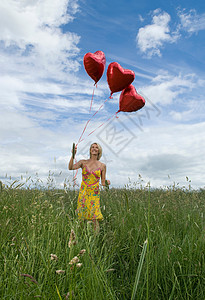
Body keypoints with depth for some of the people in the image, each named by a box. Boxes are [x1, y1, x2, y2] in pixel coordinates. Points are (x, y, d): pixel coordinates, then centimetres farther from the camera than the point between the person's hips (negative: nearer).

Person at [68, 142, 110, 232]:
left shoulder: (102, 166, 5)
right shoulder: (83, 162, 5)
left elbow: (103, 182, 9)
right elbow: (70, 167, -11)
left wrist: (106, 182, -13)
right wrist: (73, 155, -21)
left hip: (94, 194, -1)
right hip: (83, 193, 1)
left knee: (95, 218, -9)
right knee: (82, 218, 3)